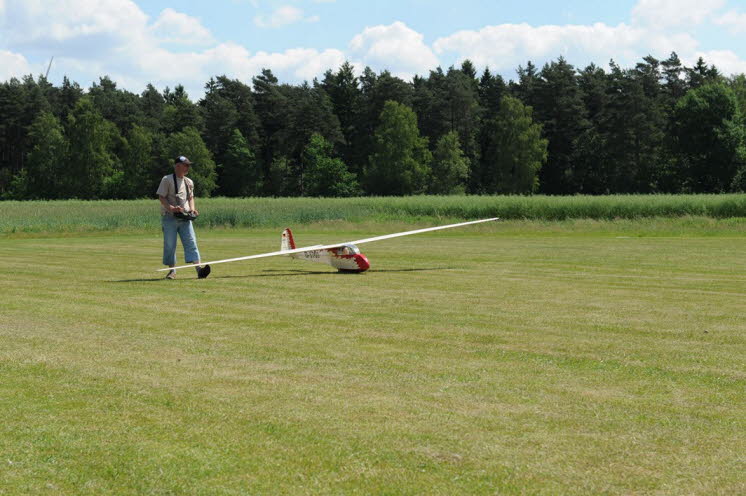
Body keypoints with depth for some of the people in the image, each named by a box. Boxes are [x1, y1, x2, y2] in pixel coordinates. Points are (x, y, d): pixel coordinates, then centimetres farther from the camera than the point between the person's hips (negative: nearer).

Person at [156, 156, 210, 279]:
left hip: (185, 218, 4)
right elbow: (161, 197, -7)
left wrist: (192, 209, 6)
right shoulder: (167, 180, -2)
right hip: (169, 217, -4)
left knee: (191, 242, -8)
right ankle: (172, 270, 12)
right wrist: (171, 208, -22)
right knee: (170, 245, 1)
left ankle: (199, 269, -18)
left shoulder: (189, 182, 17)